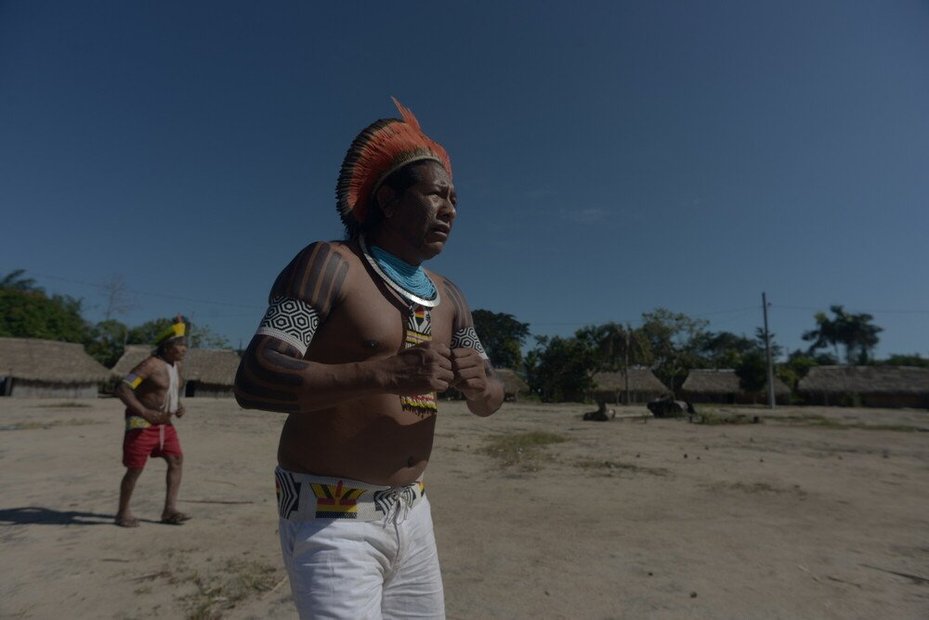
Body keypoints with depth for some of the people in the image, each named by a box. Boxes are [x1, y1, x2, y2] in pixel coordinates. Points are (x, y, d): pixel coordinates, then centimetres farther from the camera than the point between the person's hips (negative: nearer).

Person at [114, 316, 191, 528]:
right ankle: (123, 512, 20)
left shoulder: (176, 365, 7)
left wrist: (179, 407, 5)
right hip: (141, 423, -7)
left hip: (164, 423, 7)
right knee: (135, 468, 0)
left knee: (176, 460, -1)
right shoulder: (151, 364, -18)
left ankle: (169, 510, 3)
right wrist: (145, 412, -33)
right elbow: (122, 388, -24)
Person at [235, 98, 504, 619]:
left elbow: (489, 402, 8)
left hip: (412, 513, 7)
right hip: (331, 517, -6)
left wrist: (479, 383, -15)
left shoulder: (449, 297, 6)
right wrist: (385, 374, -32)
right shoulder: (331, 264, -13)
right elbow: (254, 380, -22)